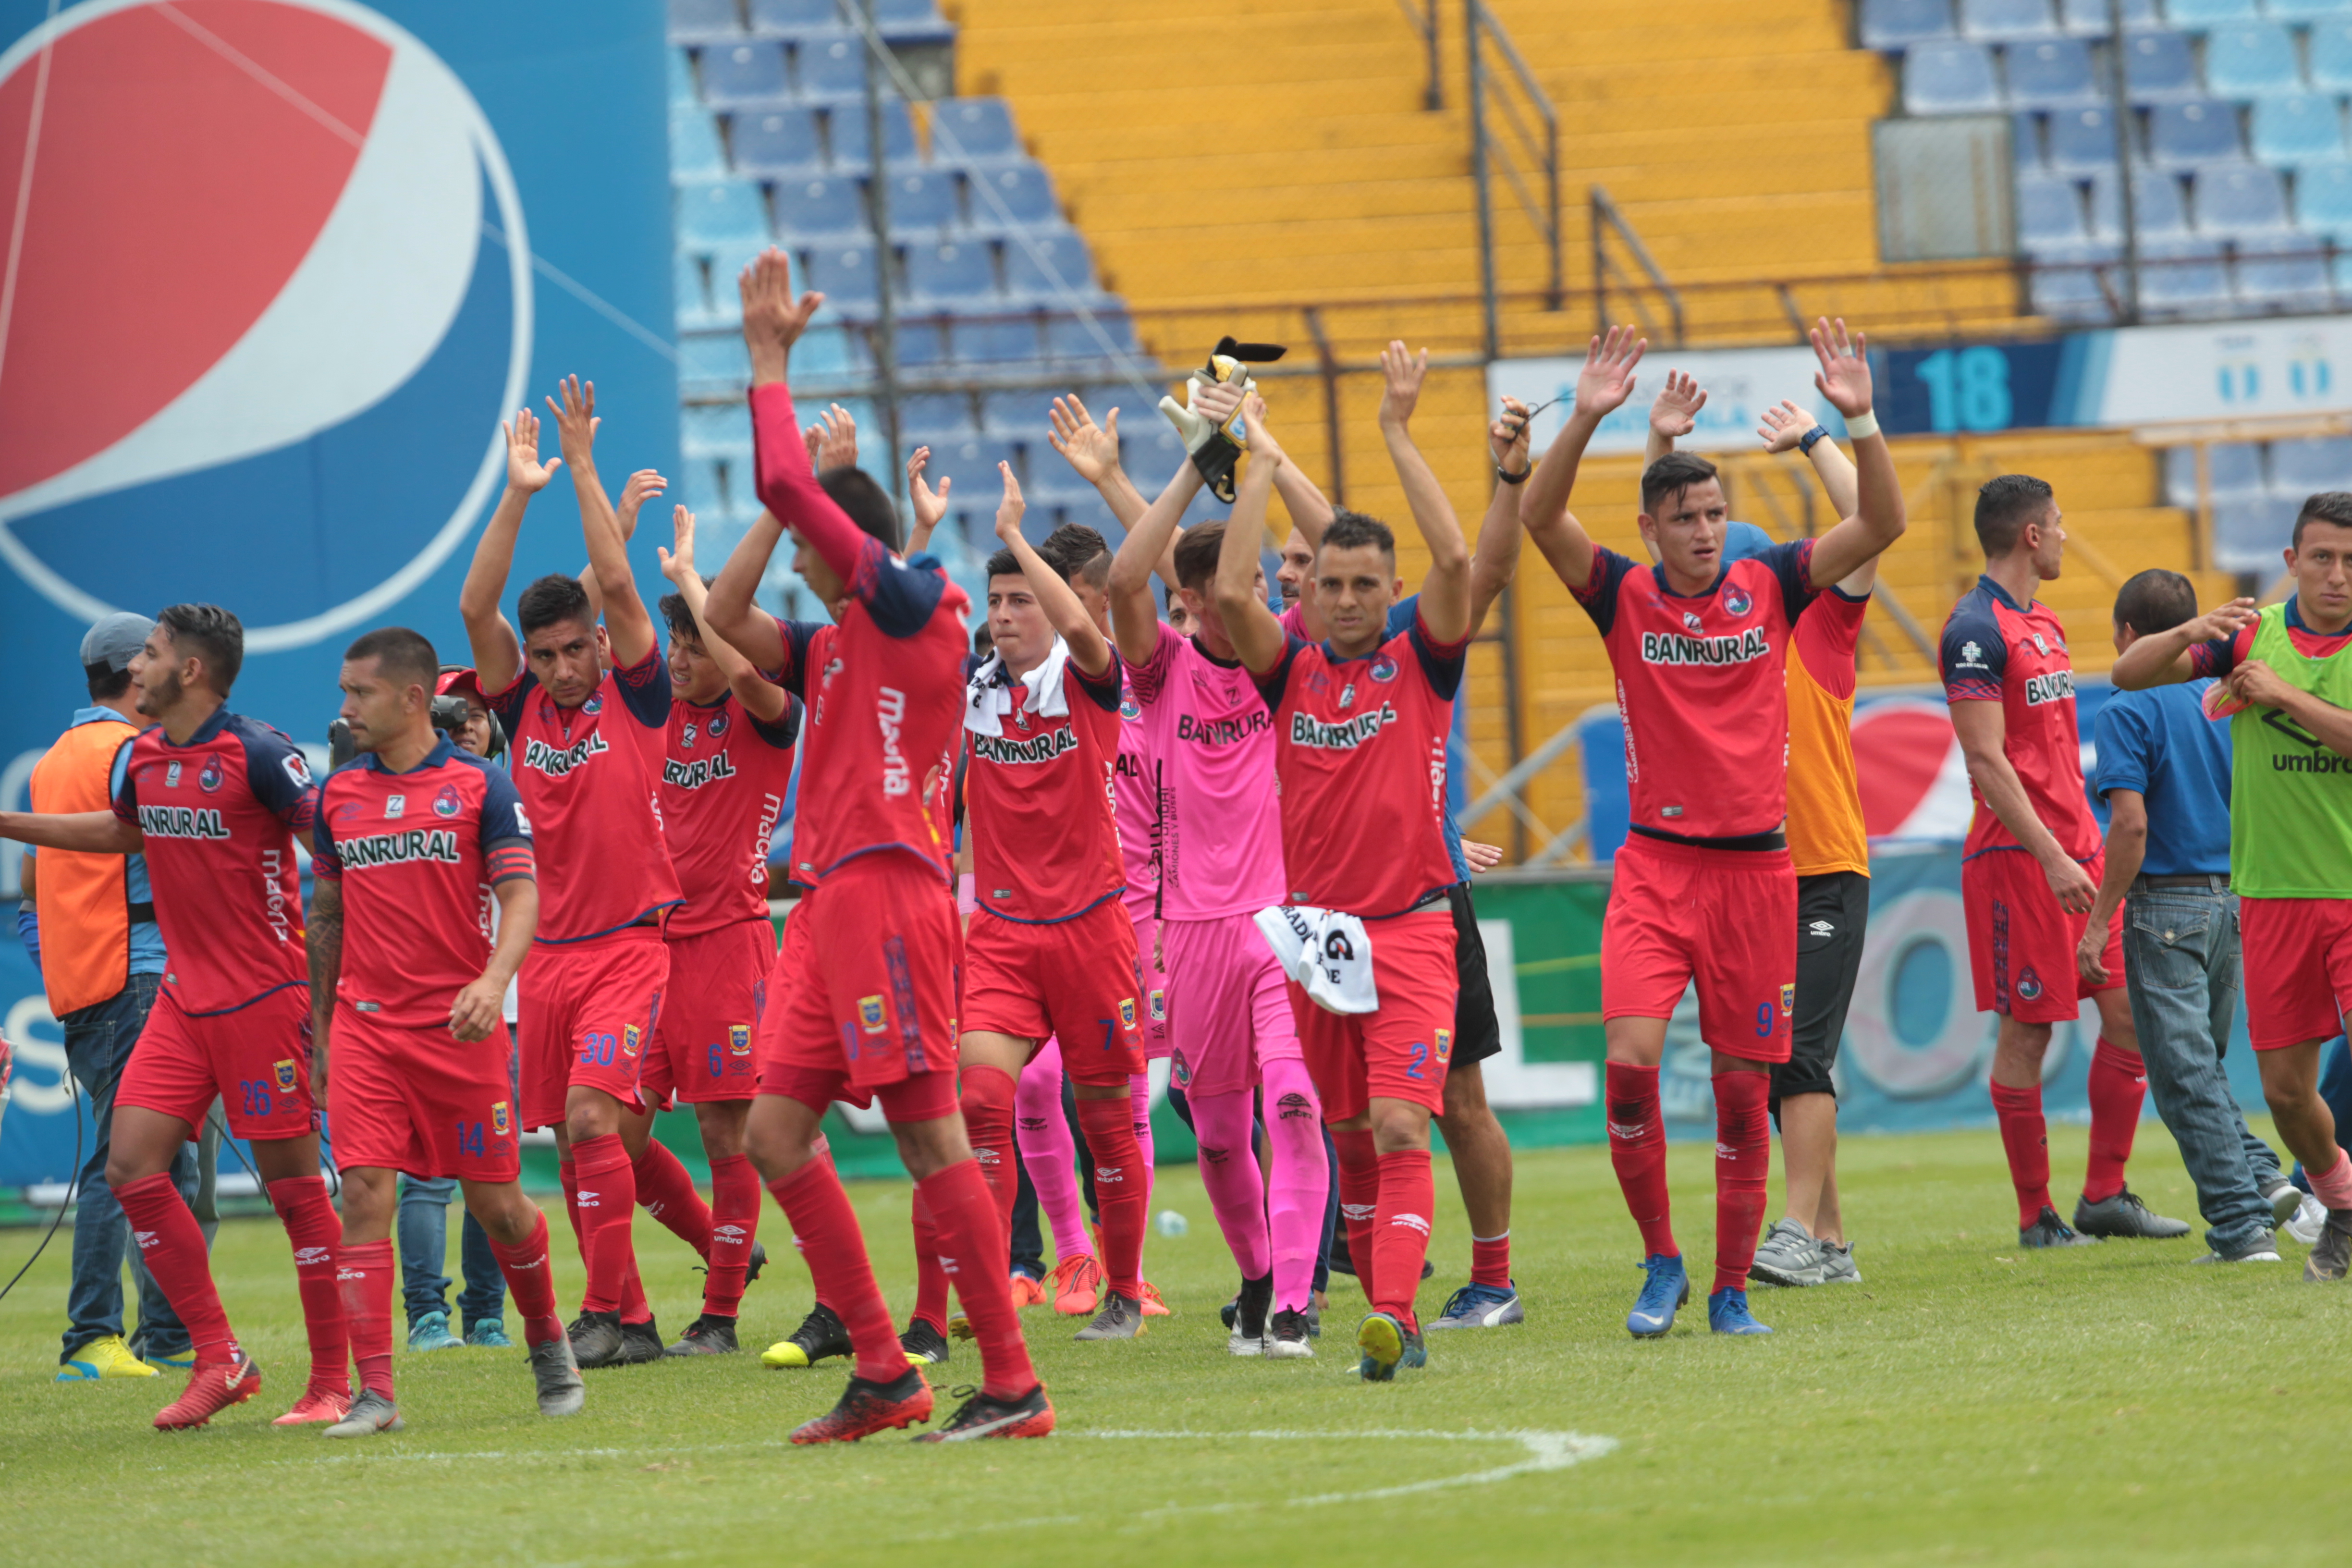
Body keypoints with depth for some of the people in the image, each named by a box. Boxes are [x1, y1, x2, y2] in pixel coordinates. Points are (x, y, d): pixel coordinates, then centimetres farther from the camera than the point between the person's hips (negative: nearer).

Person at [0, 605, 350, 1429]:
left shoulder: (257, 755, -15)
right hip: (182, 1001, 7)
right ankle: (219, 1359, 6)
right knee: (132, 1167, -2)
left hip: (264, 1002, -7)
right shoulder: (146, 757, 8)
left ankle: (333, 1383, 6)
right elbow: (122, 830, 29)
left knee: (294, 1185, -3)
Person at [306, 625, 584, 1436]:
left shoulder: (479, 785, -2)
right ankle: (374, 1391, -12)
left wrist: (493, 981, -25)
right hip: (366, 1026, 3)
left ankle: (547, 1340, 31)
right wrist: (319, 1023, 15)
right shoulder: (338, 794, 9)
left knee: (495, 1200, 4)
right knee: (364, 1191, -11)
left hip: (461, 1026, -3)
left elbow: (521, 896, -8)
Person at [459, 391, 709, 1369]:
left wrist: (584, 468, -10)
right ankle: (719, 1246, 23)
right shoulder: (523, 707, 8)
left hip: (632, 942, -5)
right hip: (550, 948, 5)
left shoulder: (635, 697, -1)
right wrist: (517, 495, -9)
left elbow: (617, 585, -12)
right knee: (595, 1140, 7)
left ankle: (616, 1315, -17)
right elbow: (475, 607, -3)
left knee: (595, 1118, -19)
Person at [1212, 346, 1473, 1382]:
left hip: (1412, 928, -4)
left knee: (1399, 1127, -16)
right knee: (1350, 1136, 10)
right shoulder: (1291, 672, 6)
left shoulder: (1422, 665, 0)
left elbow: (1454, 561, -15)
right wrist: (1262, 463, -8)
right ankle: (1390, 1314, 21)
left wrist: (1399, 436, -15)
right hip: (1315, 927, 4)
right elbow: (1231, 593, -10)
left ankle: (1391, 1318, -27)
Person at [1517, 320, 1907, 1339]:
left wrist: (1859, 422, -18)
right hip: (1657, 863, -1)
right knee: (1630, 1056, -18)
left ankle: (1731, 1290, 15)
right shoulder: (1625, 598, 1)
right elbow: (1540, 519, -14)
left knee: (1743, 1086, 4)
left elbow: (1881, 526, -4)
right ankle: (1660, 1262, -1)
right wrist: (1586, 422, -27)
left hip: (1755, 864, 1)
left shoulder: (1769, 587, 3)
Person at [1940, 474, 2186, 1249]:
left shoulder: (2043, 623, 16)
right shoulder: (1978, 631, -13)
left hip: (2076, 850, 9)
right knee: (2027, 1032, -3)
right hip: (2017, 858, -9)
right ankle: (2036, 1216, 3)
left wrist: (2088, 842, 19)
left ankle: (2105, 1196, 13)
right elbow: (1987, 760, -18)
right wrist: (2052, 858, -23)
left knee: (2129, 1011, 6)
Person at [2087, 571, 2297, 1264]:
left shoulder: (2127, 712, -10)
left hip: (2166, 907, -7)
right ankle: (2262, 1177, 4)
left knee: (2186, 1077, -2)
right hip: (2234, 901, 7)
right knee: (2201, 1064, 21)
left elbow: (2132, 824, -19)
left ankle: (2243, 1225, -7)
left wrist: (2097, 926, -14)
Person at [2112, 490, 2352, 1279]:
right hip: (2273, 890, 3)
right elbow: (2129, 674, 2)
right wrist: (2189, 635, -17)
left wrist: (2287, 695, -17)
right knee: (2286, 1088, 6)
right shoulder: (2251, 634, 4)